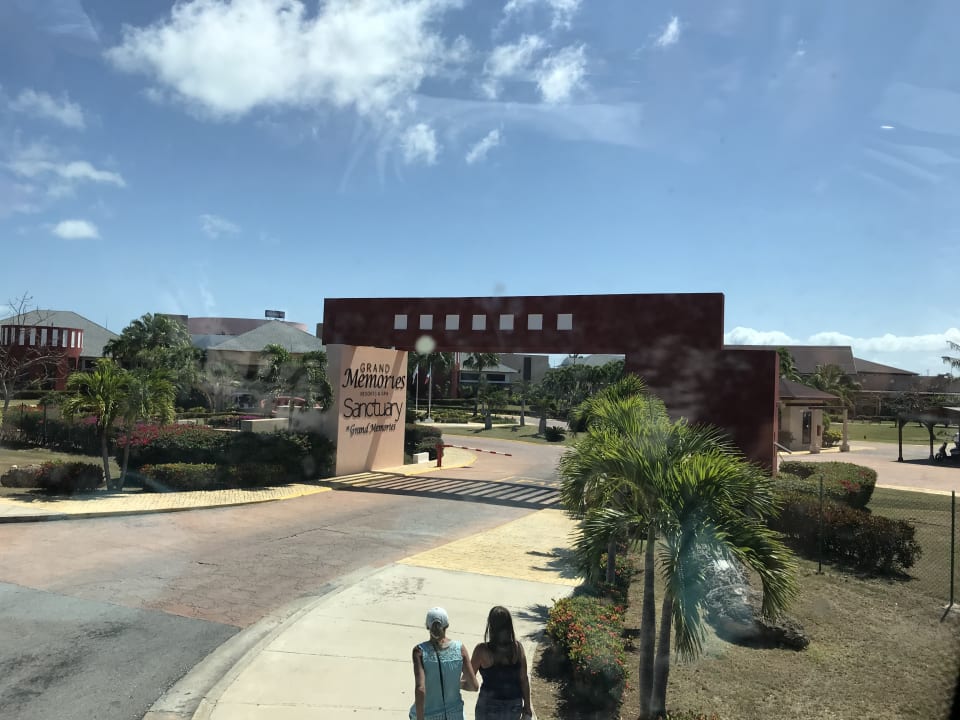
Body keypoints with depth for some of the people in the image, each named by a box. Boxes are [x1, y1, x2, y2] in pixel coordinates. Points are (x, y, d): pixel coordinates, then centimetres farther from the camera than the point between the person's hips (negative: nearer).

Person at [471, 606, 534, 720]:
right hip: (514, 705, 3)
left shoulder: (482, 650, -20)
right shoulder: (518, 648, -12)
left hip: (489, 706, -3)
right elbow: (524, 680, -5)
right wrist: (527, 706, 7)